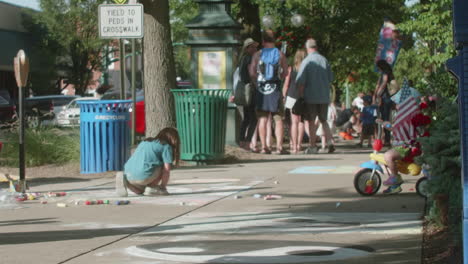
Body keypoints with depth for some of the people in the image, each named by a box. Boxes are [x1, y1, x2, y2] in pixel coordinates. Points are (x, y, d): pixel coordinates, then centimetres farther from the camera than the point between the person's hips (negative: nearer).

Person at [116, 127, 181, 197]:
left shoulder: (145, 142, 30)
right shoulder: (166, 146, 8)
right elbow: (166, 170, 2)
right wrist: (163, 186, 16)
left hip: (128, 173, 7)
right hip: (143, 176, -7)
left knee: (140, 191, 32)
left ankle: (124, 180, 5)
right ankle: (151, 187, 4)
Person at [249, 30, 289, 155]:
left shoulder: (258, 54, 0)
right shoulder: (280, 54, 0)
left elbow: (252, 73, -5)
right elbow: (285, 73, -1)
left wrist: (257, 83, 10)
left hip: (261, 89, 1)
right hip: (275, 90, -1)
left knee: (262, 119, 6)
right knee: (278, 119, 2)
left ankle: (264, 146, 4)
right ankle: (279, 146, -5)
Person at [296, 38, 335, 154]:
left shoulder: (306, 61, -10)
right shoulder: (324, 60, 1)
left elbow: (300, 81, -10)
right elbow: (331, 78, 7)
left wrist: (301, 95, 1)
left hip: (311, 96, -4)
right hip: (324, 96, 4)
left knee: (311, 121, 4)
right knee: (324, 120, 13)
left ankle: (312, 146, 5)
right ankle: (330, 143, -1)